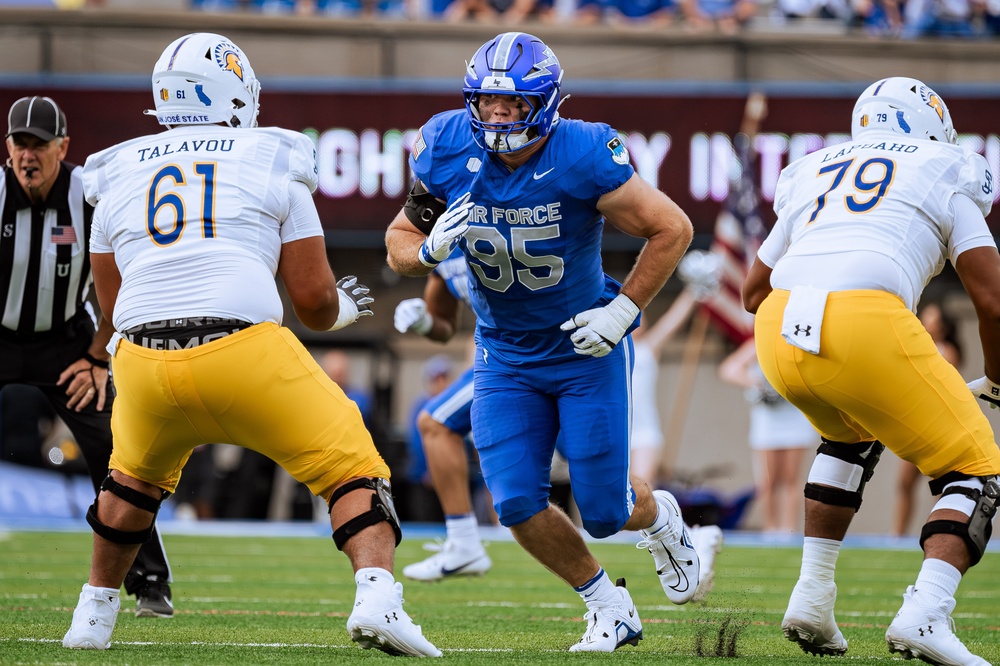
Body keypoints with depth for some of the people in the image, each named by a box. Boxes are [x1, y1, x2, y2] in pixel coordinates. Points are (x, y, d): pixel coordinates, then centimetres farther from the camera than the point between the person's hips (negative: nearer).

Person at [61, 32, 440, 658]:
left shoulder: (119, 175, 19)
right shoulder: (273, 163, 10)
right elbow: (313, 297, 8)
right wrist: (343, 308, 30)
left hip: (145, 363, 3)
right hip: (246, 355, -3)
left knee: (135, 477, 33)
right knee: (352, 470, 8)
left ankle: (95, 613, 36)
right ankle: (377, 596, -14)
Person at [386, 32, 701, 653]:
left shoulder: (582, 156, -25)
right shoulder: (448, 150, -14)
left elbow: (672, 230, -14)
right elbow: (401, 244, -2)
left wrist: (622, 311, -16)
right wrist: (434, 245, -25)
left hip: (586, 349, -3)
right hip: (505, 356, 3)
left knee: (604, 511, 0)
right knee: (518, 505, -8)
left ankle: (658, 516, 39)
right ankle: (609, 608, 15)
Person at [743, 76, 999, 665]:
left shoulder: (812, 176, 30)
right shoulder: (945, 176, 18)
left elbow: (755, 291, 36)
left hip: (781, 333, 5)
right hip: (868, 325, -5)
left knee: (851, 438, 35)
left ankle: (813, 597, 26)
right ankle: (925, 614, -13)